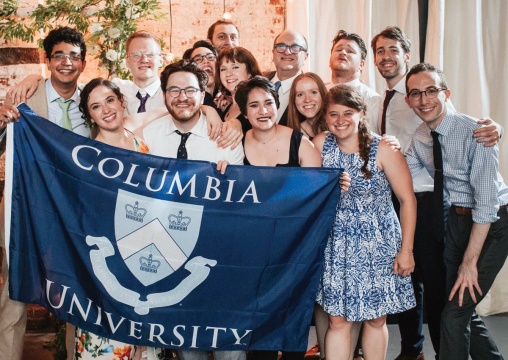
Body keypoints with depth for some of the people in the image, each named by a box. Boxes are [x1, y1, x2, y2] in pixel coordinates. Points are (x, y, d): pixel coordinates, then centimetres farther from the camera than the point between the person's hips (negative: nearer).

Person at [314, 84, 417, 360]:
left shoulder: (383, 149, -11)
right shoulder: (320, 144, -2)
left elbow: (407, 199, -8)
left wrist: (406, 249, -9)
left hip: (379, 245, -2)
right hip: (337, 245, 2)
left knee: (376, 319, 10)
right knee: (337, 319, 3)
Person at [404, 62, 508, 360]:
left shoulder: (474, 132, -24)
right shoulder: (420, 139, -1)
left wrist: (470, 263, -23)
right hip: (459, 219, 7)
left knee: (455, 312, -11)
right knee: (460, 305, 16)